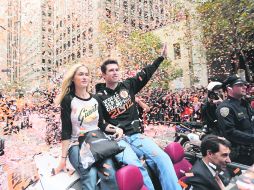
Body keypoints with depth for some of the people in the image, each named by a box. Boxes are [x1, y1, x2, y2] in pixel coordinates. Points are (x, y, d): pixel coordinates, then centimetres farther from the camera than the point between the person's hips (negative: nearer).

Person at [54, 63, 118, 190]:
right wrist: (63, 158, -7)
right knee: (90, 177, -32)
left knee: (110, 175, -26)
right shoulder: (68, 100, -1)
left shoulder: (96, 99, 9)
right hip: (77, 145, -2)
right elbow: (66, 131, -4)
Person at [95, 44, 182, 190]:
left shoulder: (128, 85, 11)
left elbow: (146, 74, 14)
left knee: (162, 158, -18)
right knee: (134, 165, -32)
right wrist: (114, 129, -11)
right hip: (116, 139, -3)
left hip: (135, 135, 3)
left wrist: (161, 57, 13)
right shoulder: (99, 97, 3)